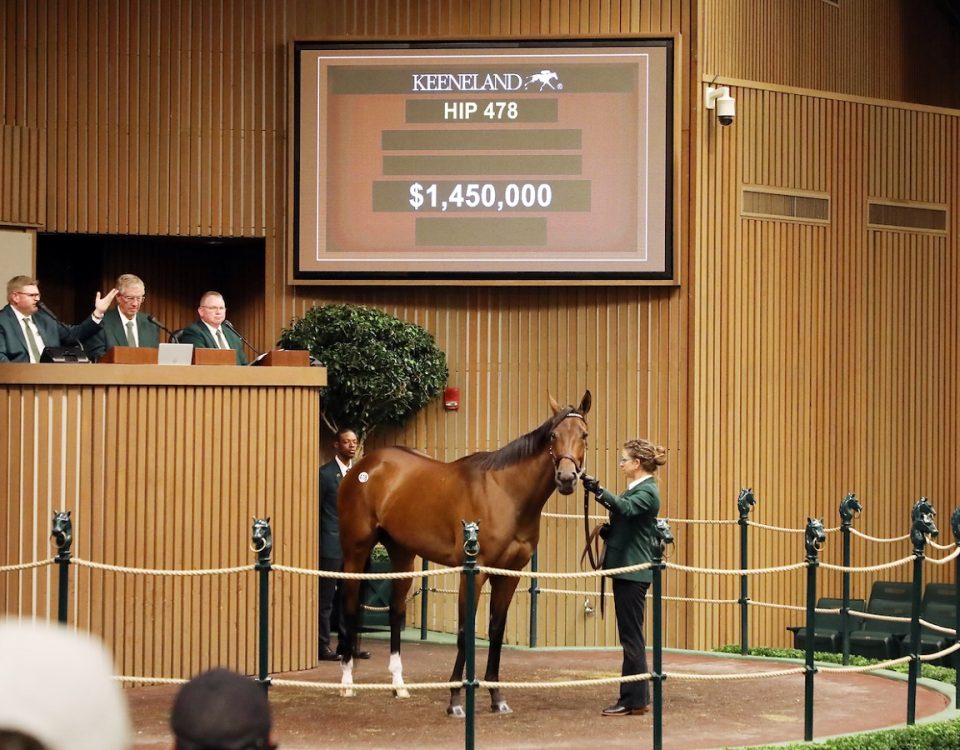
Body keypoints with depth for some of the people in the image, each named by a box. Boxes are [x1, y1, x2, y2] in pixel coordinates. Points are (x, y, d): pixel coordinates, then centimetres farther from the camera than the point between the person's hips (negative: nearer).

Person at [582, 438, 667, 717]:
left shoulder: (647, 491, -14)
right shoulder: (637, 489, 16)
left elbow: (627, 508, -34)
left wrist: (599, 491, -43)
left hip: (633, 571, -10)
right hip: (626, 569, 10)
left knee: (631, 636, -6)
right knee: (631, 636, 13)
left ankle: (633, 700, -3)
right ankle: (637, 697, 19)